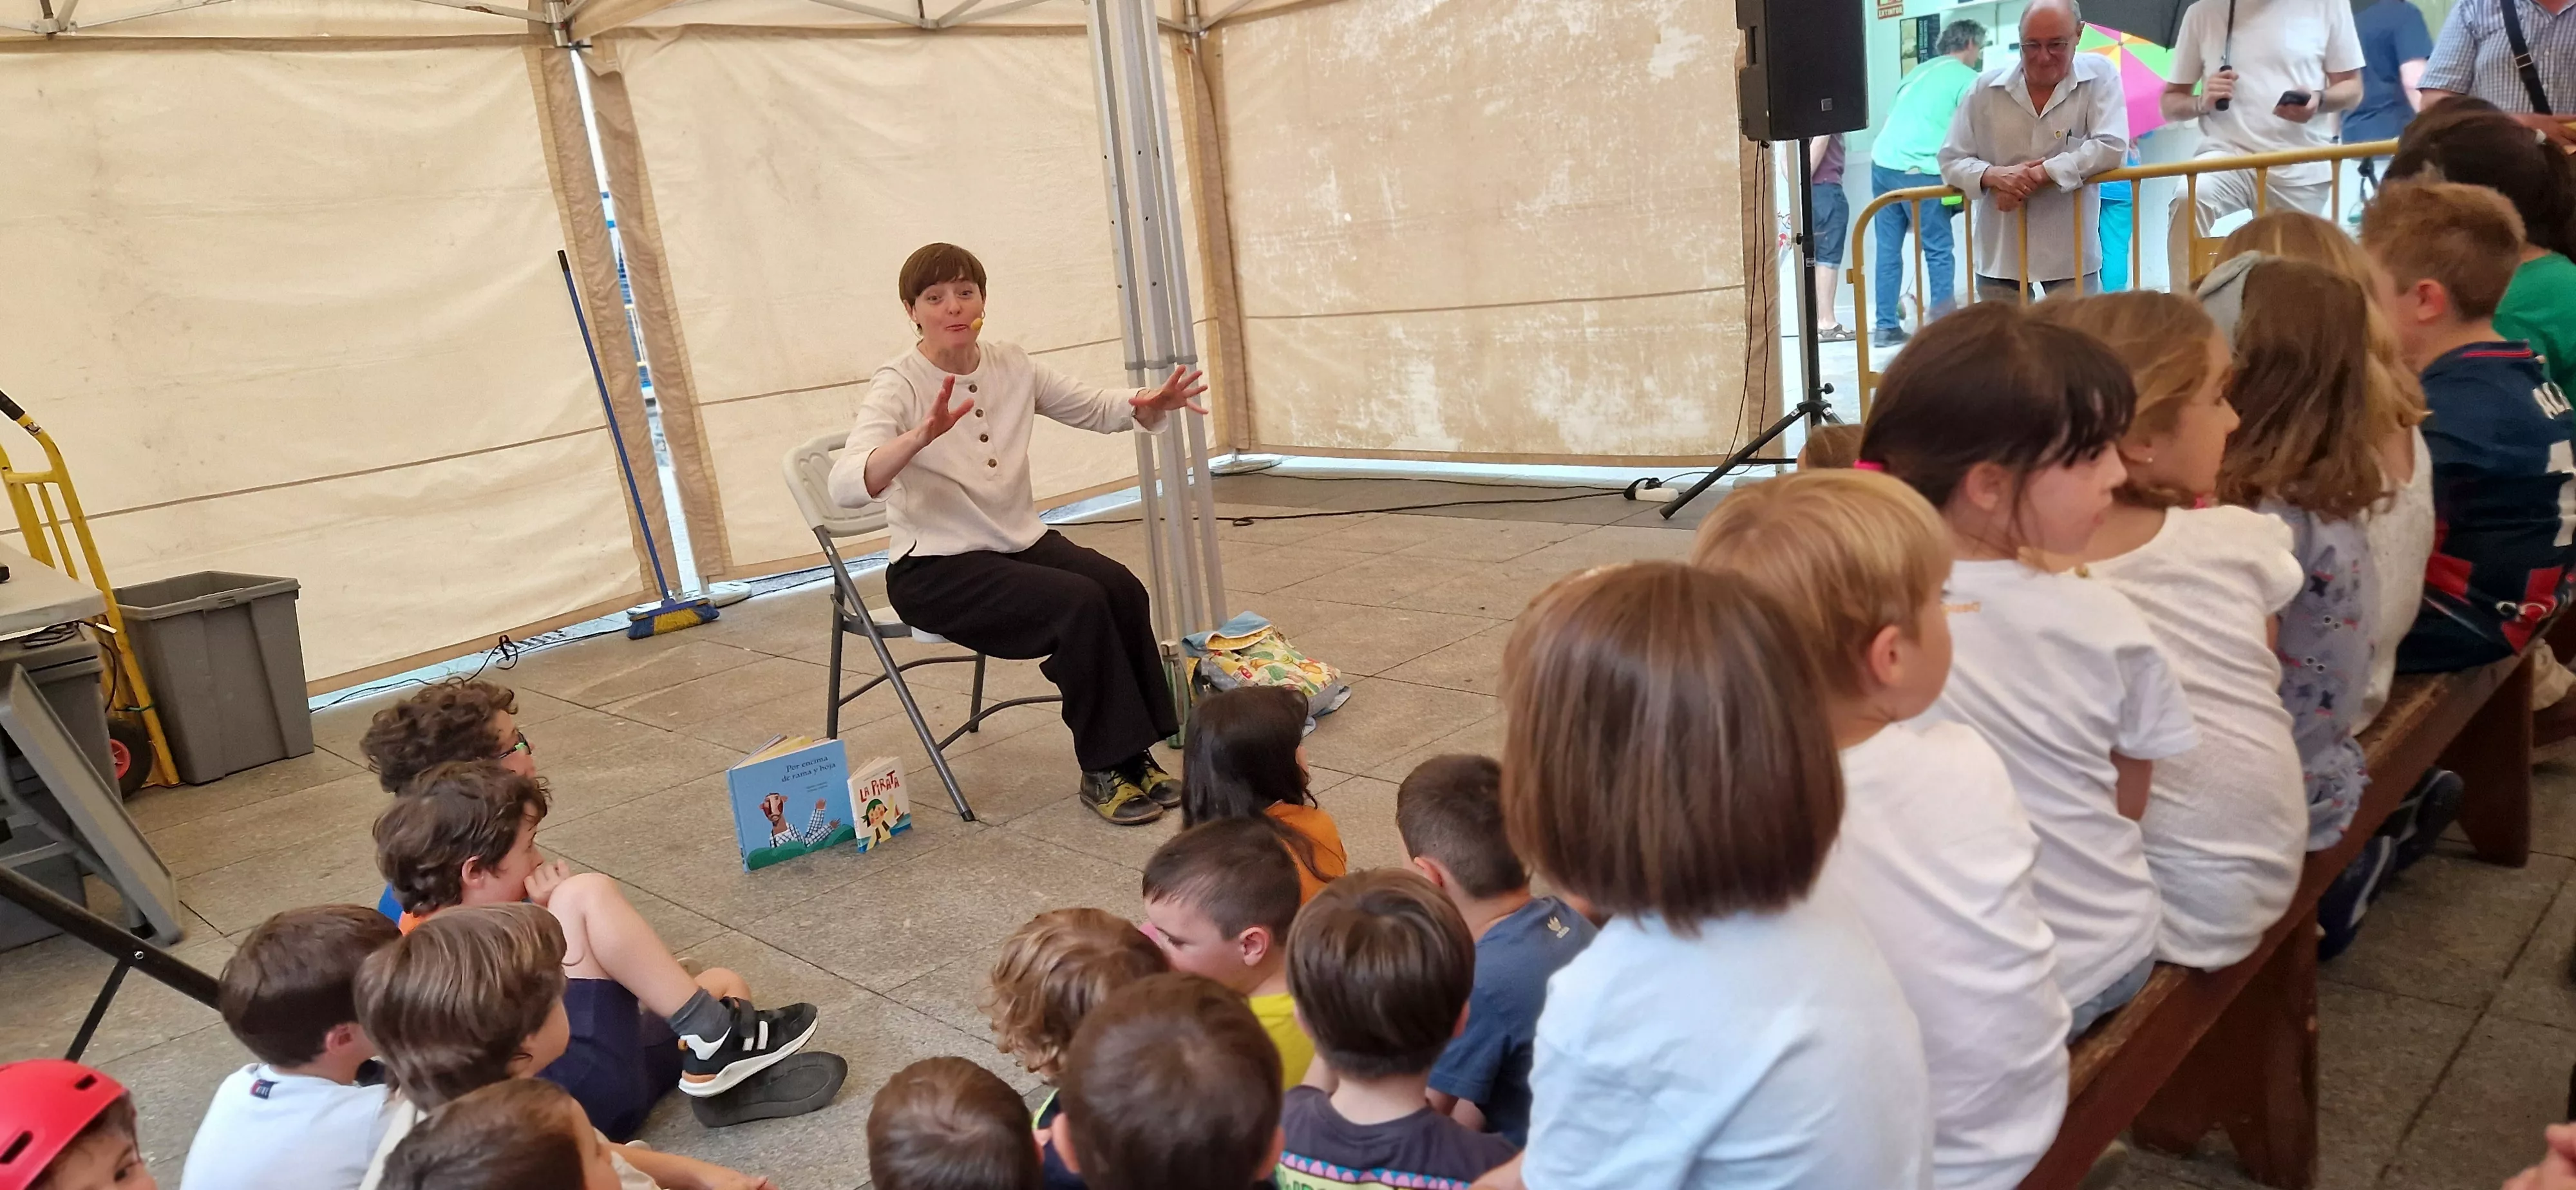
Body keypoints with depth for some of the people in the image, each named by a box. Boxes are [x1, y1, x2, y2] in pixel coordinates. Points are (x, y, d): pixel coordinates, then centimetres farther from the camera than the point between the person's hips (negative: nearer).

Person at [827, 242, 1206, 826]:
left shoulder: (1012, 366, 2)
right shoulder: (898, 385, -14)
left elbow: (1097, 409, 9)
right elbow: (846, 485, -30)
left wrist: (1150, 405, -14)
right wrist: (923, 436, -47)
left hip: (1022, 542, 5)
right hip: (934, 570, -5)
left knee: (1121, 588, -21)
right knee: (1079, 603, -27)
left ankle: (1136, 757, -9)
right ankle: (1102, 773, -13)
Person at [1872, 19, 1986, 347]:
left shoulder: (1919, 70, 22)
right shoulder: (1968, 80, 2)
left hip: (1883, 162, 7)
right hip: (1917, 171, -7)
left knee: (1888, 248, 8)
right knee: (1939, 250, 0)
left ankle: (1885, 326, 9)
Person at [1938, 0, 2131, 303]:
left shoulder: (2100, 76, -4)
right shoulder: (1987, 88, 0)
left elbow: (2111, 147, -15)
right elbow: (1951, 160, 3)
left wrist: (2039, 175, -22)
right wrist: (1993, 176, -19)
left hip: (2071, 255, -2)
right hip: (2000, 255, 2)